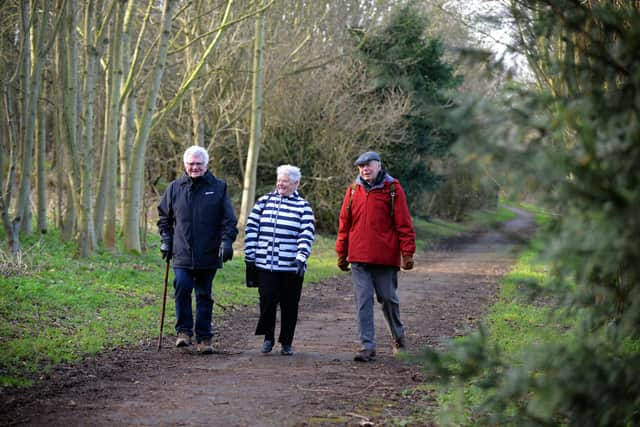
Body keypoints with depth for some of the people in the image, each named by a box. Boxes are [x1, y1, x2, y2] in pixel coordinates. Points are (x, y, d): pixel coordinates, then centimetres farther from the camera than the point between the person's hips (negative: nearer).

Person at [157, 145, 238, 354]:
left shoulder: (218, 188, 3)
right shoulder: (175, 188, 8)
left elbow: (229, 219, 4)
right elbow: (164, 216, 19)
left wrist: (226, 241, -8)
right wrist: (165, 240, 10)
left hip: (208, 255, 0)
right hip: (182, 253, 1)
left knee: (204, 296, 6)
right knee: (182, 289, -14)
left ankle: (204, 338, 12)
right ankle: (183, 331, -1)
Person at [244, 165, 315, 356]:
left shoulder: (303, 206, 4)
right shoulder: (264, 201, 9)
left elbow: (307, 235, -4)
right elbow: (251, 228, 9)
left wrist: (301, 258, -17)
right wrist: (250, 257, 5)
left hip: (291, 268, -1)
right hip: (265, 266, 1)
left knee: (289, 306, 5)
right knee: (267, 300, -6)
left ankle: (286, 343, 17)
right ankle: (268, 337, 13)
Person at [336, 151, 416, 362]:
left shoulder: (392, 189, -2)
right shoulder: (353, 190, 8)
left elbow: (404, 223, -3)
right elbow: (344, 224, 13)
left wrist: (407, 252, -8)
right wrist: (341, 253, 12)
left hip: (385, 256, -2)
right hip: (359, 258, 3)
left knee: (388, 299, 8)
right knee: (363, 302, -2)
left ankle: (398, 336, 31)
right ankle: (367, 346, 1)